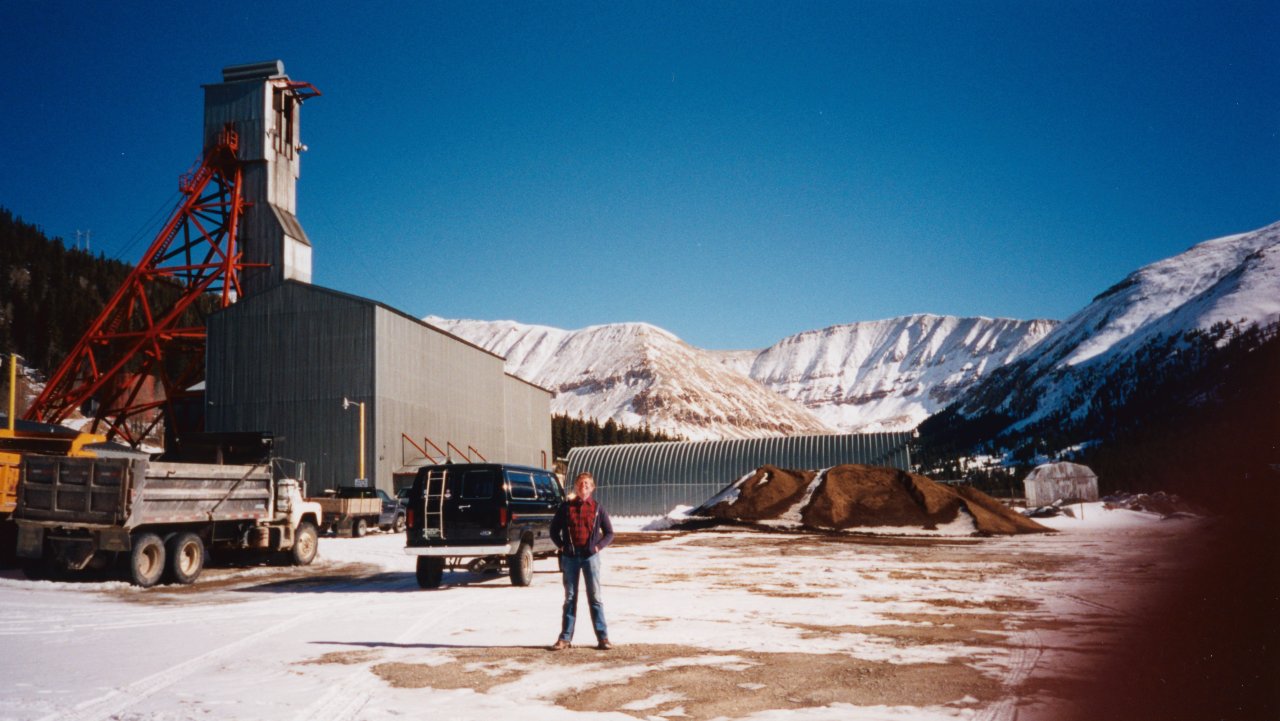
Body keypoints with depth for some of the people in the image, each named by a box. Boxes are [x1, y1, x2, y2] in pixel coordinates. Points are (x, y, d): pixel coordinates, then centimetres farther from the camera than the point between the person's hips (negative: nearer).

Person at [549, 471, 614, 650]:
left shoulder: (597, 508, 4)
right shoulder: (566, 507, 5)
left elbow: (609, 533, 9)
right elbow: (554, 529, 14)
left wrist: (599, 546, -5)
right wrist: (561, 545, 1)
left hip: (590, 556, -1)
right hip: (570, 557, 1)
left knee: (595, 597, -1)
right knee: (569, 598, 7)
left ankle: (602, 637, 1)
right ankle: (565, 637, 11)